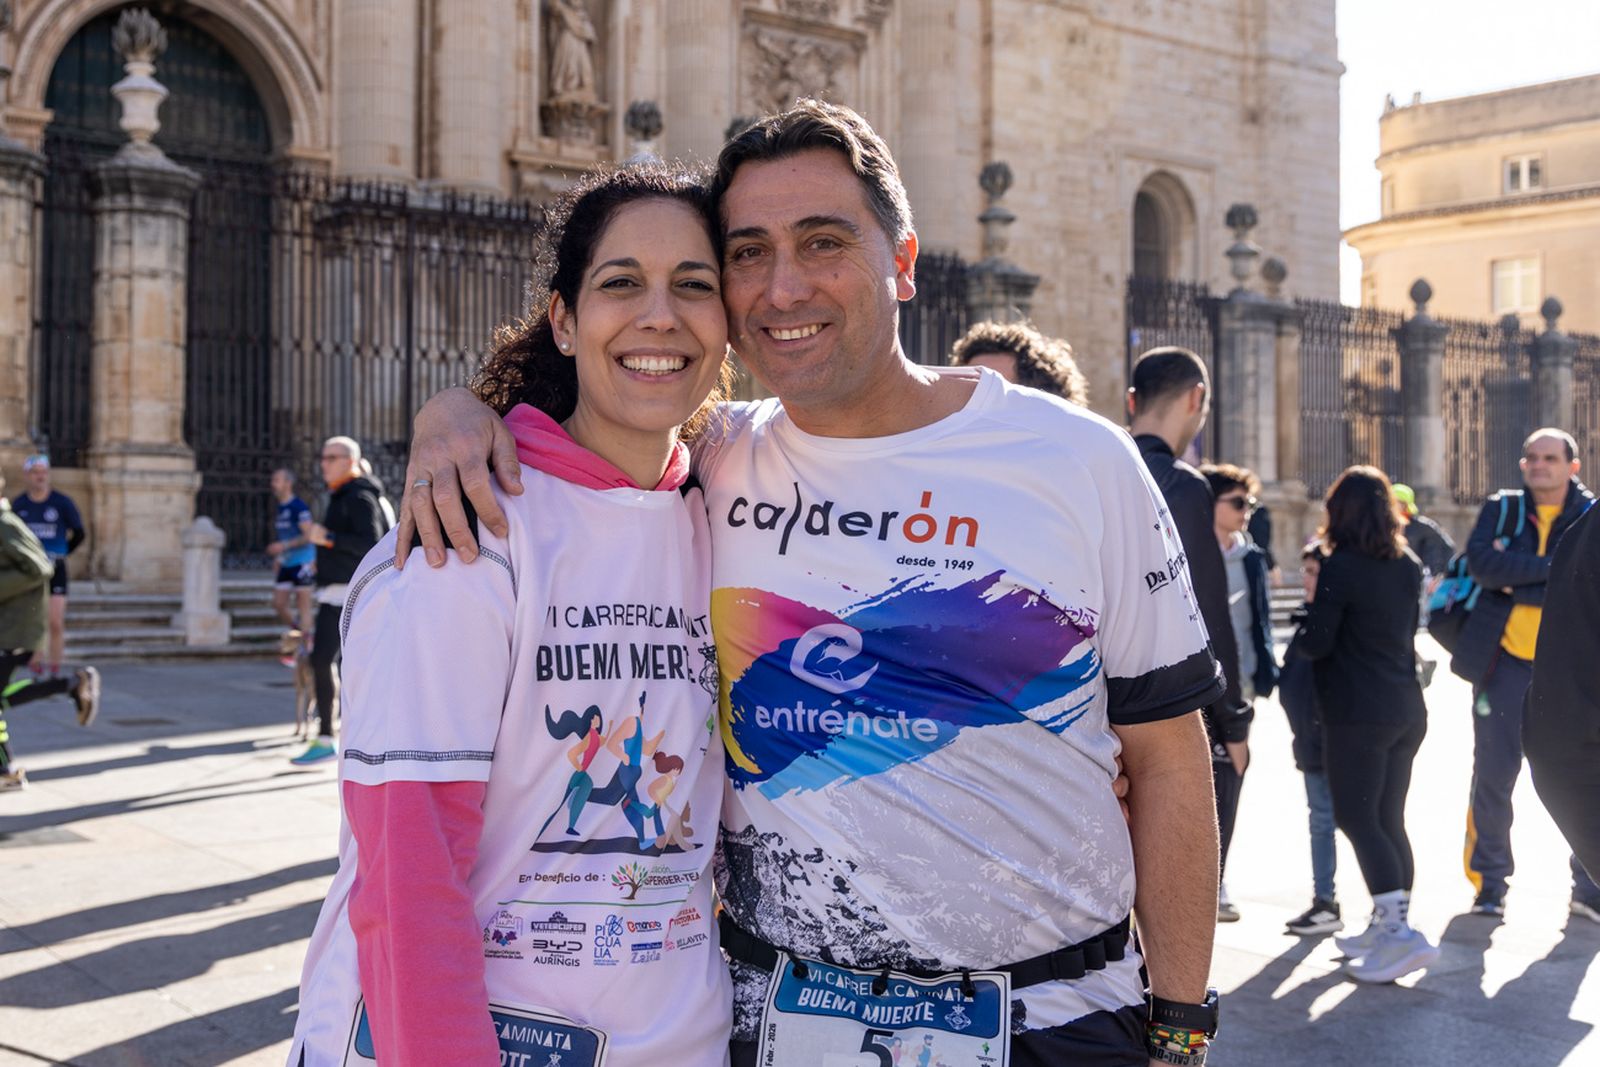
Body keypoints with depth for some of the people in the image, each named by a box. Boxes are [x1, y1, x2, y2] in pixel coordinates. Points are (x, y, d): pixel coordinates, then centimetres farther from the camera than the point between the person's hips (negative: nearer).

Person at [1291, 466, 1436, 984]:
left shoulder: (1341, 567, -13)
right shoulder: (1408, 565, 10)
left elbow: (1315, 644, -14)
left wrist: (1306, 619, 8)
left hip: (1357, 716, -8)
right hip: (1406, 710, 8)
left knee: (1357, 819, -6)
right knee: (1389, 820, 13)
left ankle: (1399, 932, -16)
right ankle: (1388, 927, 19)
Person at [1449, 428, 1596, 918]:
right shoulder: (1502, 508, 6)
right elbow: (1481, 560, -12)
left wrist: (1514, 577, -15)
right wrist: (1551, 568, -16)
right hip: (1506, 660, 1)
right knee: (1493, 775, 4)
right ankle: (1489, 882, 16)